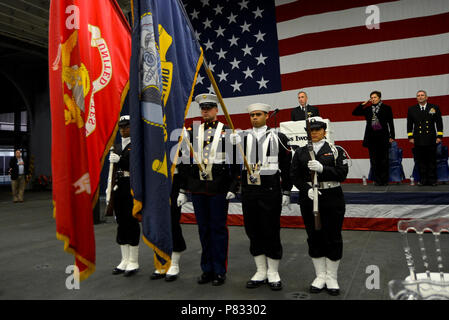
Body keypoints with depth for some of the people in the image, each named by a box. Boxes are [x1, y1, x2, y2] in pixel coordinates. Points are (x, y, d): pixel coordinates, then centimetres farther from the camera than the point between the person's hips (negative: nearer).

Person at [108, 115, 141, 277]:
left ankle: (133, 262, 6)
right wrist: (110, 187, 15)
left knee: (132, 221, -3)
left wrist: (120, 160, -18)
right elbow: (114, 168, 20)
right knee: (121, 222, 9)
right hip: (119, 186, 7)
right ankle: (125, 260, 19)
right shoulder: (117, 146, 18)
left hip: (132, 186, -7)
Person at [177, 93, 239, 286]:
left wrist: (233, 188, -10)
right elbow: (185, 163, 11)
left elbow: (235, 162, -3)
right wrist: (183, 190, 8)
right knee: (203, 229, 11)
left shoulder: (227, 132, 0)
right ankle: (207, 270, 23)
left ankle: (220, 271, 15)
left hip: (219, 189, -4)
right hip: (197, 188, 4)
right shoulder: (193, 133, 11)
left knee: (218, 229, 3)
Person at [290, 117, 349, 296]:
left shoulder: (335, 151, 3)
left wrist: (322, 168, -22)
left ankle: (332, 278, 19)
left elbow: (342, 174, -8)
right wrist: (307, 189, -15)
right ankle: (320, 276, 23)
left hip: (332, 200, -1)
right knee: (314, 238, 8)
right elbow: (294, 176, 1)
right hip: (309, 200, 2)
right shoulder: (300, 153, 7)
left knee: (333, 238, 3)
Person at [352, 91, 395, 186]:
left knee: (384, 159, 0)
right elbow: (354, 113, 10)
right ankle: (377, 180, 11)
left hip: (383, 136, -2)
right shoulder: (367, 109, 12)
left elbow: (390, 123, 5)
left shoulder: (386, 108, 5)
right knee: (374, 160, 4)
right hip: (371, 137, 3)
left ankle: (384, 180, 8)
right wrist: (363, 104, 3)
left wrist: (391, 136, -1)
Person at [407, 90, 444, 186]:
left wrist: (439, 136, 1)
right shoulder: (411, 109, 10)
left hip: (431, 140, 0)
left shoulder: (434, 108, 8)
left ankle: (432, 180, 10)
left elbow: (439, 123, 8)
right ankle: (423, 180, 8)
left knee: (432, 161, 2)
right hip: (418, 141, 1)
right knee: (420, 161, 1)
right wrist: (410, 137, 3)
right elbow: (409, 124, 10)